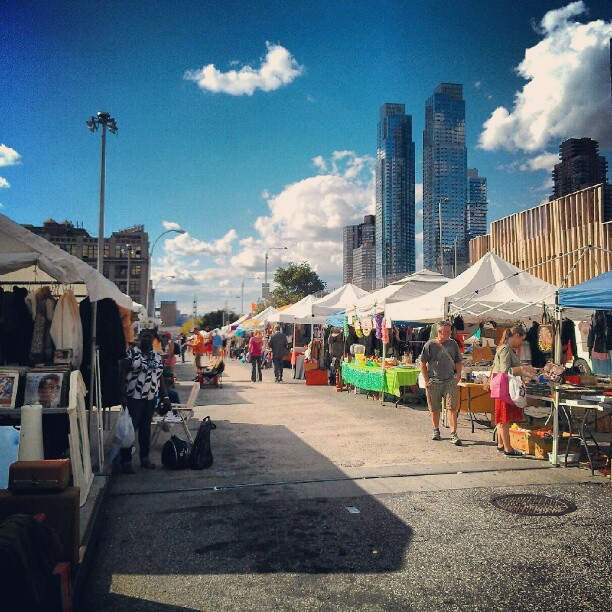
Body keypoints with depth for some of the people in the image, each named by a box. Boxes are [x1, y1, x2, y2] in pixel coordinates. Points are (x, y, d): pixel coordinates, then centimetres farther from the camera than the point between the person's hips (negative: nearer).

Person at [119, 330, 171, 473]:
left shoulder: (157, 356, 14)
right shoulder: (131, 353, -4)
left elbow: (160, 376, 16)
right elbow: (122, 374, -8)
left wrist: (165, 396, 12)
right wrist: (123, 395, -15)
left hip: (151, 398, 6)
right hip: (134, 397, -6)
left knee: (146, 428, 12)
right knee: (130, 428, -4)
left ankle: (145, 458, 22)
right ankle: (126, 461, 5)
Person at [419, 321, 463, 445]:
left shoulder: (453, 344, 8)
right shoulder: (430, 345, -2)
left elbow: (458, 361, 17)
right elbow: (423, 363, 2)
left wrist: (458, 374, 2)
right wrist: (426, 380, -3)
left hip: (450, 381, 1)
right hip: (433, 382, -1)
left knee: (452, 407, -8)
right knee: (434, 409, 10)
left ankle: (454, 434, -6)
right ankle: (436, 430, 29)